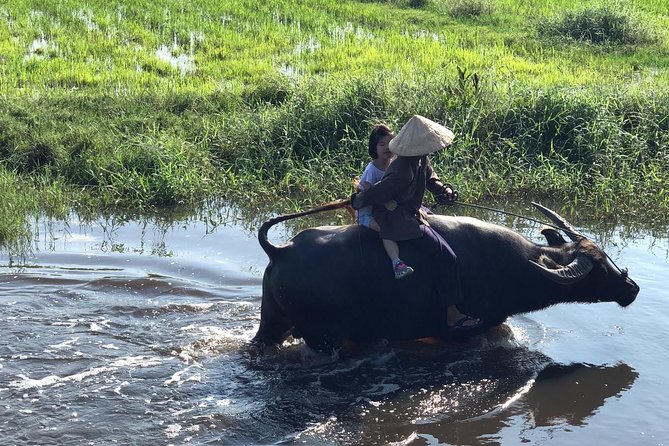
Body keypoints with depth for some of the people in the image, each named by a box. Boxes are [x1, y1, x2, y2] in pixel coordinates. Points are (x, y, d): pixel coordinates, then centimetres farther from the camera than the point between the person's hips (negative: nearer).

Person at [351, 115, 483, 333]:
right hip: (400, 221, -11)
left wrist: (443, 189, -2)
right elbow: (376, 193, -24)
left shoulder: (421, 160, -1)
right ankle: (452, 316, -10)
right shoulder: (402, 172, -30)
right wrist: (357, 202, -5)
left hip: (411, 211, 11)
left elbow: (430, 178, 18)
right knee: (445, 256, -15)